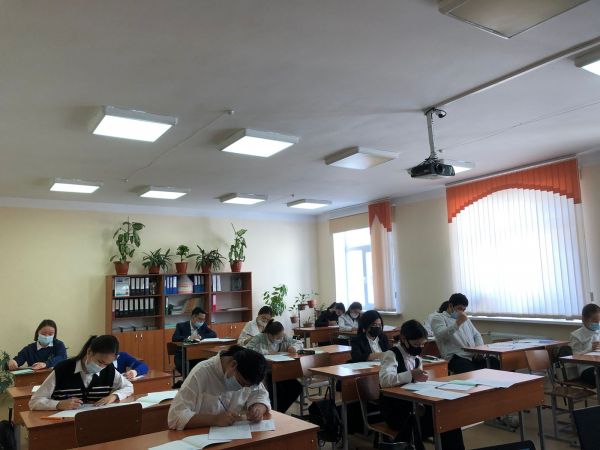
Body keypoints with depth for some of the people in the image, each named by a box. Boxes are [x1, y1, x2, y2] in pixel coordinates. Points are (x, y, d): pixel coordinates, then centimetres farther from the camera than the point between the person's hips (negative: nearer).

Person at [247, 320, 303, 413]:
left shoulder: (284, 337, 2)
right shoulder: (259, 339, -13)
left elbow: (299, 343, 13)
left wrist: (294, 347, -11)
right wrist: (266, 352, -27)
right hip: (264, 373, -6)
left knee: (297, 388, -10)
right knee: (278, 389, -30)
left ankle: (280, 411, 10)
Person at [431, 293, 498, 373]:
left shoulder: (465, 319, 30)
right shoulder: (438, 318, 6)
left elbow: (476, 335, 30)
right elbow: (440, 336, -13)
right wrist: (457, 323, -25)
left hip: (474, 356, 7)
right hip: (456, 358, -6)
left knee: (494, 362, -24)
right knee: (470, 372, -38)